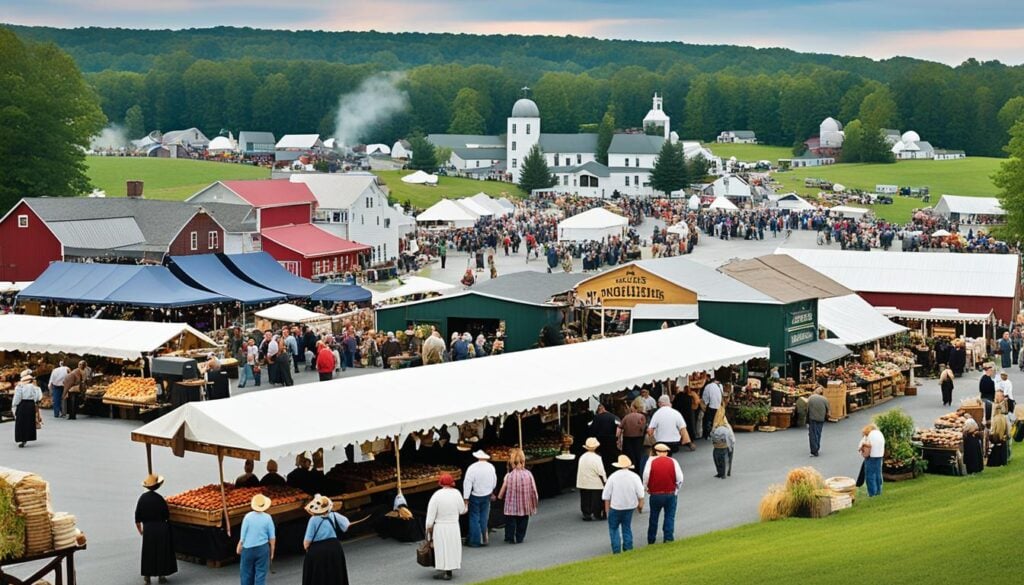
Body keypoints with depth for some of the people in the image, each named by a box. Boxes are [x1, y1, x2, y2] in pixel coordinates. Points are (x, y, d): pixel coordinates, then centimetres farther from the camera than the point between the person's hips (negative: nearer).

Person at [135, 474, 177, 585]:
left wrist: (140, 530, 14)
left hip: (148, 529, 3)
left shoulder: (142, 498, -3)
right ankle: (161, 575, 14)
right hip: (161, 529, -3)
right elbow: (167, 515, -7)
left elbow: (137, 518, 2)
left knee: (148, 553, 12)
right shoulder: (159, 499, -13)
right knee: (162, 552, 10)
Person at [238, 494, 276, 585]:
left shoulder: (248, 516, -9)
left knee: (247, 574, 14)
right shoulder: (267, 518, -6)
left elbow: (243, 535, -5)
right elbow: (272, 537, -2)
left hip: (248, 548, 0)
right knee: (260, 574, 3)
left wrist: (239, 547, 11)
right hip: (262, 548, 0)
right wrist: (272, 552, 9)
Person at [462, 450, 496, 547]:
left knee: (474, 518, 4)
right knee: (484, 519, 13)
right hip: (487, 496, 4)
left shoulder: (472, 468, -18)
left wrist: (466, 498, -13)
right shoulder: (491, 467, -3)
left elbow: (467, 483, -17)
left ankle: (475, 541, 5)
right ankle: (484, 539, 16)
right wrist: (491, 492, 27)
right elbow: (494, 482, 10)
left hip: (475, 496, -4)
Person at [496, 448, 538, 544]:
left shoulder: (509, 476, -16)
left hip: (511, 505, -2)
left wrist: (499, 496, 13)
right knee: (522, 522, 17)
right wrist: (534, 503, 7)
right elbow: (533, 490, -5)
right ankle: (520, 538, 23)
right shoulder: (528, 474, -11)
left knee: (510, 522, 14)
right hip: (525, 505, 2)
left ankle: (510, 538, 20)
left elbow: (503, 490, -7)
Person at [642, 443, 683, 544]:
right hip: (671, 494, 0)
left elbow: (646, 476, -13)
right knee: (670, 517, 8)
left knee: (653, 517, 15)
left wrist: (646, 488, 3)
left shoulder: (651, 460, -3)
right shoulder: (673, 462, -1)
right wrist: (676, 490, 8)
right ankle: (668, 538, 2)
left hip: (655, 494, 0)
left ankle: (651, 540, 24)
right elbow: (680, 479, -7)